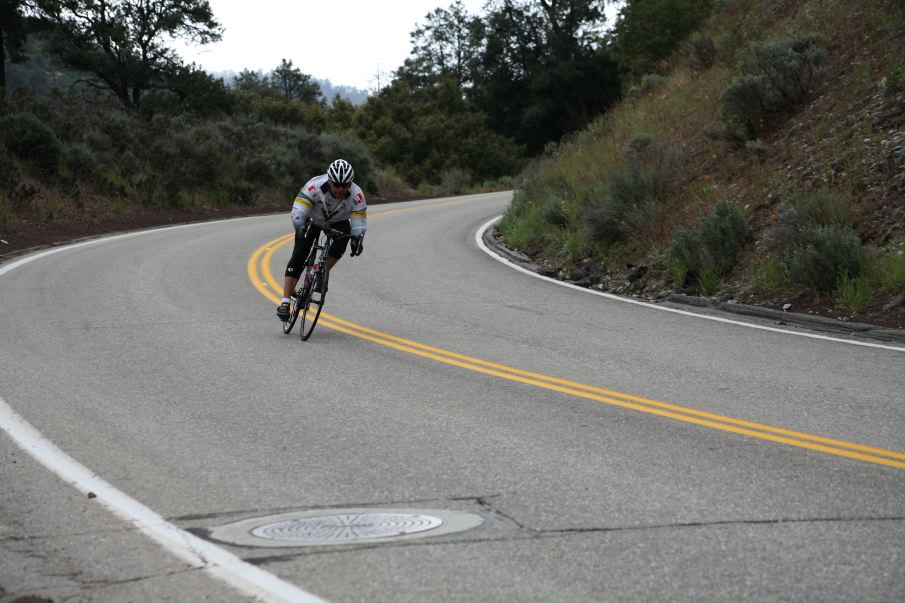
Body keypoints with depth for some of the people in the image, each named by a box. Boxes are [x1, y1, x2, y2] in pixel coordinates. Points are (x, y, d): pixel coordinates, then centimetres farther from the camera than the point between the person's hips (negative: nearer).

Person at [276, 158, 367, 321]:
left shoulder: (356, 195, -29)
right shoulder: (315, 186, -36)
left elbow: (359, 221, -26)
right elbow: (298, 212, -38)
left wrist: (357, 238, -45)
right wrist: (301, 229, -55)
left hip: (337, 222, 2)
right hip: (312, 220, -2)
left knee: (345, 234, -32)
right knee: (298, 257, -14)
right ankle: (284, 303, -14)